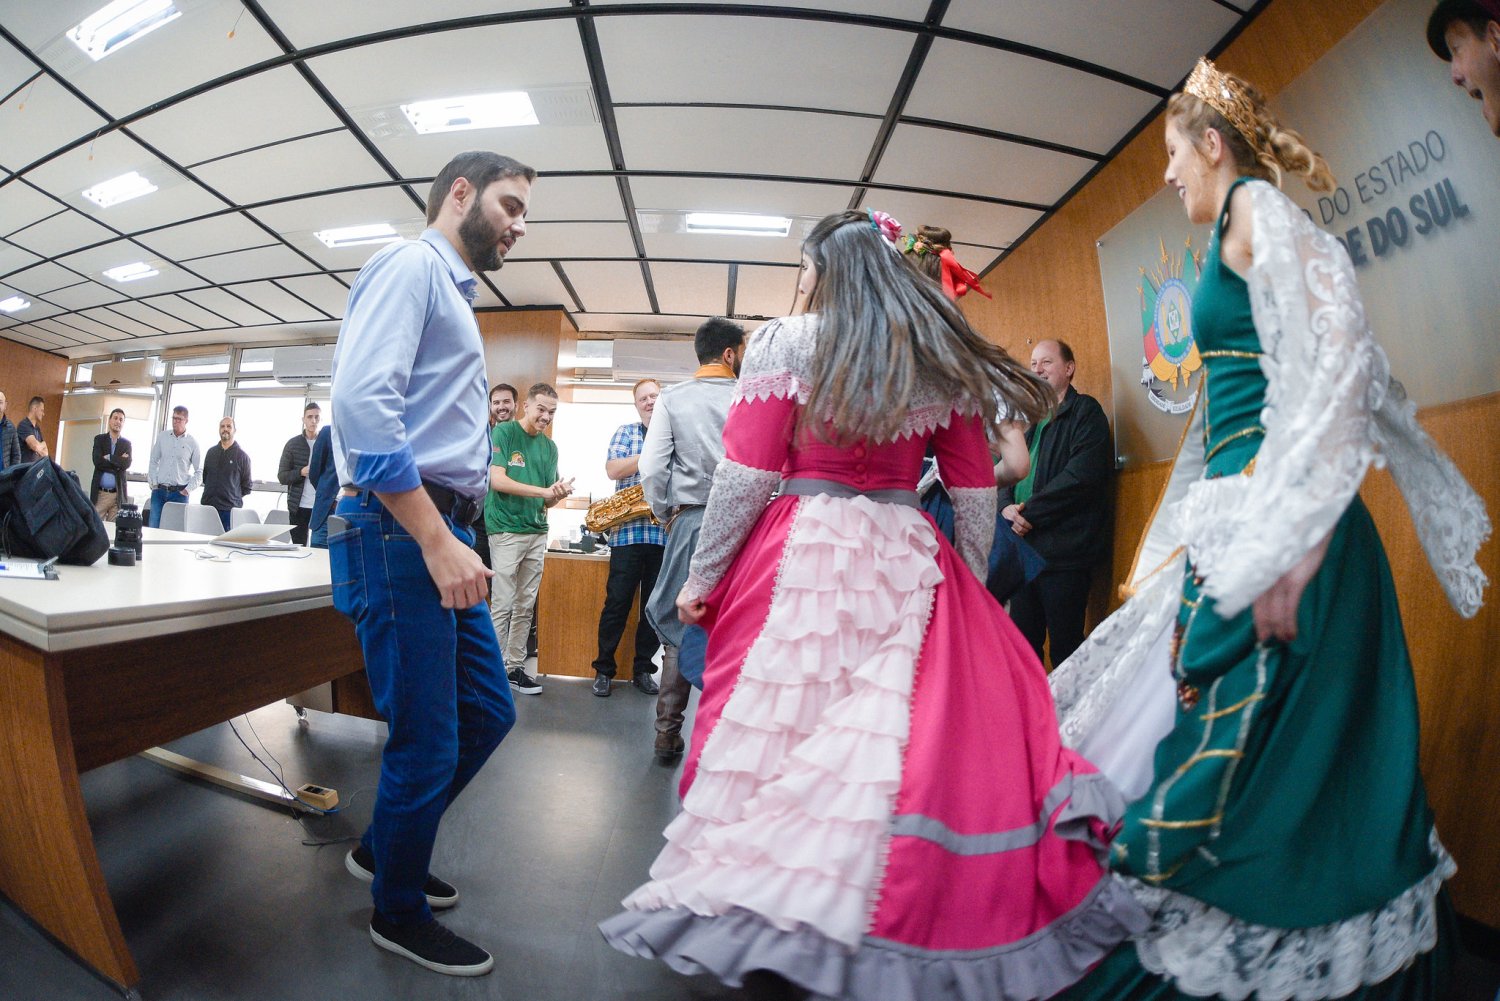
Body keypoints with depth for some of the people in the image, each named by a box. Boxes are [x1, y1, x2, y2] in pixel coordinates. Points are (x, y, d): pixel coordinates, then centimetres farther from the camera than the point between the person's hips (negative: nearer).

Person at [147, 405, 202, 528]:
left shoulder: (192, 442, 0)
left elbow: (199, 471, 1)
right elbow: (153, 462, 13)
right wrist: (153, 483, 4)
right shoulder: (162, 437, 7)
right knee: (153, 526, 2)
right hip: (159, 491, 2)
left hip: (179, 493, -2)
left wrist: (187, 489, -5)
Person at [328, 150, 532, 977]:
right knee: (426, 745, 4)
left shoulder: (453, 293, 23)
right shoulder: (411, 263, -5)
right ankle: (397, 914, 30)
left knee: (488, 713, 17)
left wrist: (454, 538, 16)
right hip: (399, 534, -9)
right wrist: (436, 541, -23)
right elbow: (362, 399, -21)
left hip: (441, 535, 10)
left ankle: (385, 848, 40)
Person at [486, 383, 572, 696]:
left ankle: (515, 666, 19)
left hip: (537, 532, 6)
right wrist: (543, 491, -18)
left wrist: (559, 493, -9)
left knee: (526, 606, 10)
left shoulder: (549, 447, 14)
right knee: (502, 605, -4)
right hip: (506, 530, -6)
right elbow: (497, 480, -14)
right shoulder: (503, 432, -2)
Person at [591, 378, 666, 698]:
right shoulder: (625, 432, 9)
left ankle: (643, 669, 22)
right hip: (628, 531, -2)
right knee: (617, 603, 2)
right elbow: (612, 470, -6)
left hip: (665, 533, 2)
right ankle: (603, 670, 16)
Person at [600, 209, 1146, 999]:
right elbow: (976, 492, 11)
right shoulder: (942, 359, 11)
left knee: (777, 732, 5)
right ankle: (899, 928, 23)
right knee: (924, 735, 10)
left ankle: (766, 932, 19)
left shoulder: (785, 343, -1)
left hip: (799, 563, -3)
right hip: (910, 569, 4)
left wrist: (702, 575, 1)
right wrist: (969, 583, 18)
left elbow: (748, 476, -7)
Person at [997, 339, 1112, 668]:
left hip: (1065, 551, -6)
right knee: (1023, 641, 13)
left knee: (1065, 646, 2)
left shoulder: (1085, 411, -2)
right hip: (1024, 547, 7)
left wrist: (1030, 512, -14)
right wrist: (1007, 507, -7)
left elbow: (1082, 474, -15)